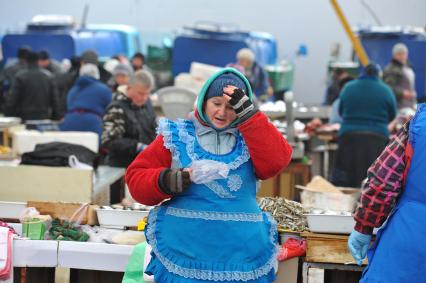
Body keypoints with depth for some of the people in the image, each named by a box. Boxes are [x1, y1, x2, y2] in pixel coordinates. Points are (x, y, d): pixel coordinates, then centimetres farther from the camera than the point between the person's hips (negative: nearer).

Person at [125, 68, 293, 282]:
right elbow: (136, 177, 3)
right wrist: (166, 181, -18)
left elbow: (276, 161, -11)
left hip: (242, 255, 1)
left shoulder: (250, 137, 8)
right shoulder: (178, 136, 5)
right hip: (183, 255, -1)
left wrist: (248, 114, -13)